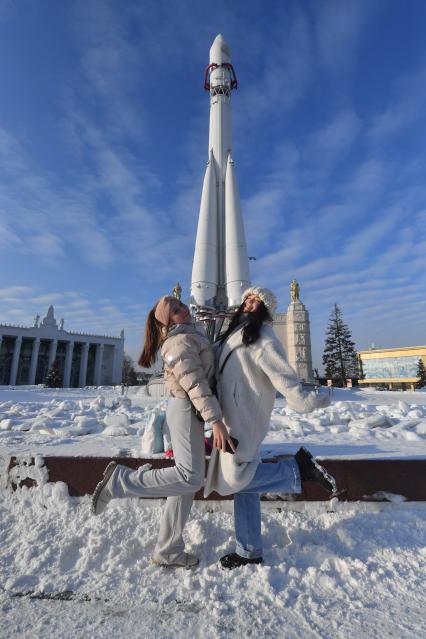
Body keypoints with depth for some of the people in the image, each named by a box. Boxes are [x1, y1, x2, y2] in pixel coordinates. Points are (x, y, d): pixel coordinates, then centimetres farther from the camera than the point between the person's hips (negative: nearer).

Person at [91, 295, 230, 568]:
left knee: (187, 482, 11)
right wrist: (216, 420, -25)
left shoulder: (190, 334, 16)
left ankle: (168, 552, 22)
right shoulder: (180, 342, -15)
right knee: (190, 477, -12)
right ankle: (121, 480, -4)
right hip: (187, 408, -10)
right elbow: (195, 383, -23)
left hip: (190, 410, 10)